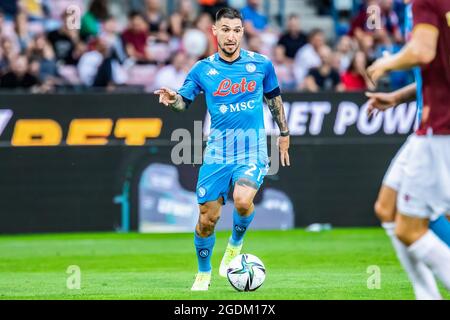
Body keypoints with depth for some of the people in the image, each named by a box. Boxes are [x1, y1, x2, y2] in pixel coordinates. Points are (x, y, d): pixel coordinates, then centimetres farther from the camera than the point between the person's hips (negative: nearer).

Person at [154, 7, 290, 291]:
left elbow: (274, 98, 17)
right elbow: (184, 100, 5)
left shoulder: (261, 64, 2)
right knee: (208, 218, 0)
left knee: (243, 201, -27)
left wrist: (284, 133, 22)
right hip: (218, 153, 1)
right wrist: (172, 99, -18)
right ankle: (204, 274, 24)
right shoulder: (203, 70, 2)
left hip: (252, 151, -1)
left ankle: (235, 244, 5)